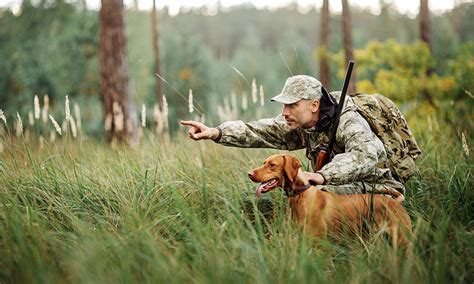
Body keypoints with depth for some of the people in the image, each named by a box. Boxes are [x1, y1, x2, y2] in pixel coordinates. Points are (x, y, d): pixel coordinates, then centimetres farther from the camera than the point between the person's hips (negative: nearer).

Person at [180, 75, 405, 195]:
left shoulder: (347, 122, -24)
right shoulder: (299, 124, -3)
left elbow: (365, 154, -43)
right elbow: (259, 131, -12)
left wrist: (323, 175, -55)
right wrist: (216, 132, -26)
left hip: (376, 190, -7)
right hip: (336, 188, 7)